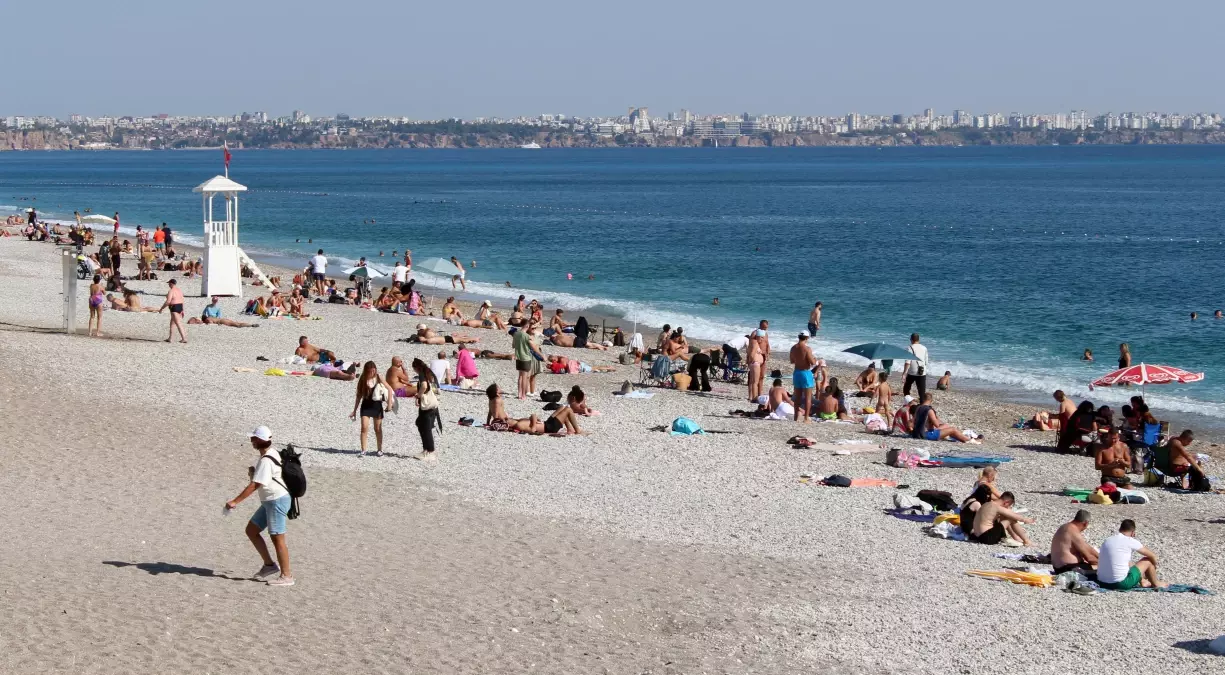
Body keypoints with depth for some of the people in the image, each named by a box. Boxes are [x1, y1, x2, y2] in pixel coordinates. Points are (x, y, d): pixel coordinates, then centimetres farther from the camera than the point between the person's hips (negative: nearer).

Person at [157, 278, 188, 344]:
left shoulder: (171, 291, -15)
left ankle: (184, 339, -14)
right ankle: (170, 338, 24)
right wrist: (182, 310, 20)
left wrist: (161, 309, -10)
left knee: (178, 324, -10)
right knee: (172, 323, 19)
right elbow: (182, 301, 14)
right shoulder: (179, 291, 11)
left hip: (174, 308, -9)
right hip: (180, 307, 9)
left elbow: (168, 302, -19)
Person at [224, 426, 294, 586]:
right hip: (269, 501, 10)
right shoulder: (270, 454, 10)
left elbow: (254, 485, -25)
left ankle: (286, 576, 1)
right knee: (251, 530, 12)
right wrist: (253, 471, 3)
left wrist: (235, 501, -24)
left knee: (277, 538, -5)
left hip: (277, 500, -10)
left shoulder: (266, 461, -21)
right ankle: (269, 565, 16)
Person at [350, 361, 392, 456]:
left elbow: (390, 390, -2)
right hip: (366, 405, 1)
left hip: (377, 405, -1)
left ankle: (380, 450, 20)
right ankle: (363, 450, -8)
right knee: (364, 427, -11)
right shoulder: (362, 380, -3)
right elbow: (359, 396, 3)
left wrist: (389, 403, -9)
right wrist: (355, 411, 4)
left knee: (378, 429, 8)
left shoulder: (379, 379, -6)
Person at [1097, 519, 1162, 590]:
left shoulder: (1107, 540, 12)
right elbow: (1152, 556, 6)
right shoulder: (1130, 541, -5)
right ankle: (1155, 585, 32)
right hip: (1121, 584, -7)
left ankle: (1142, 581, 44)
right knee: (1148, 560, 12)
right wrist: (1154, 567, 28)